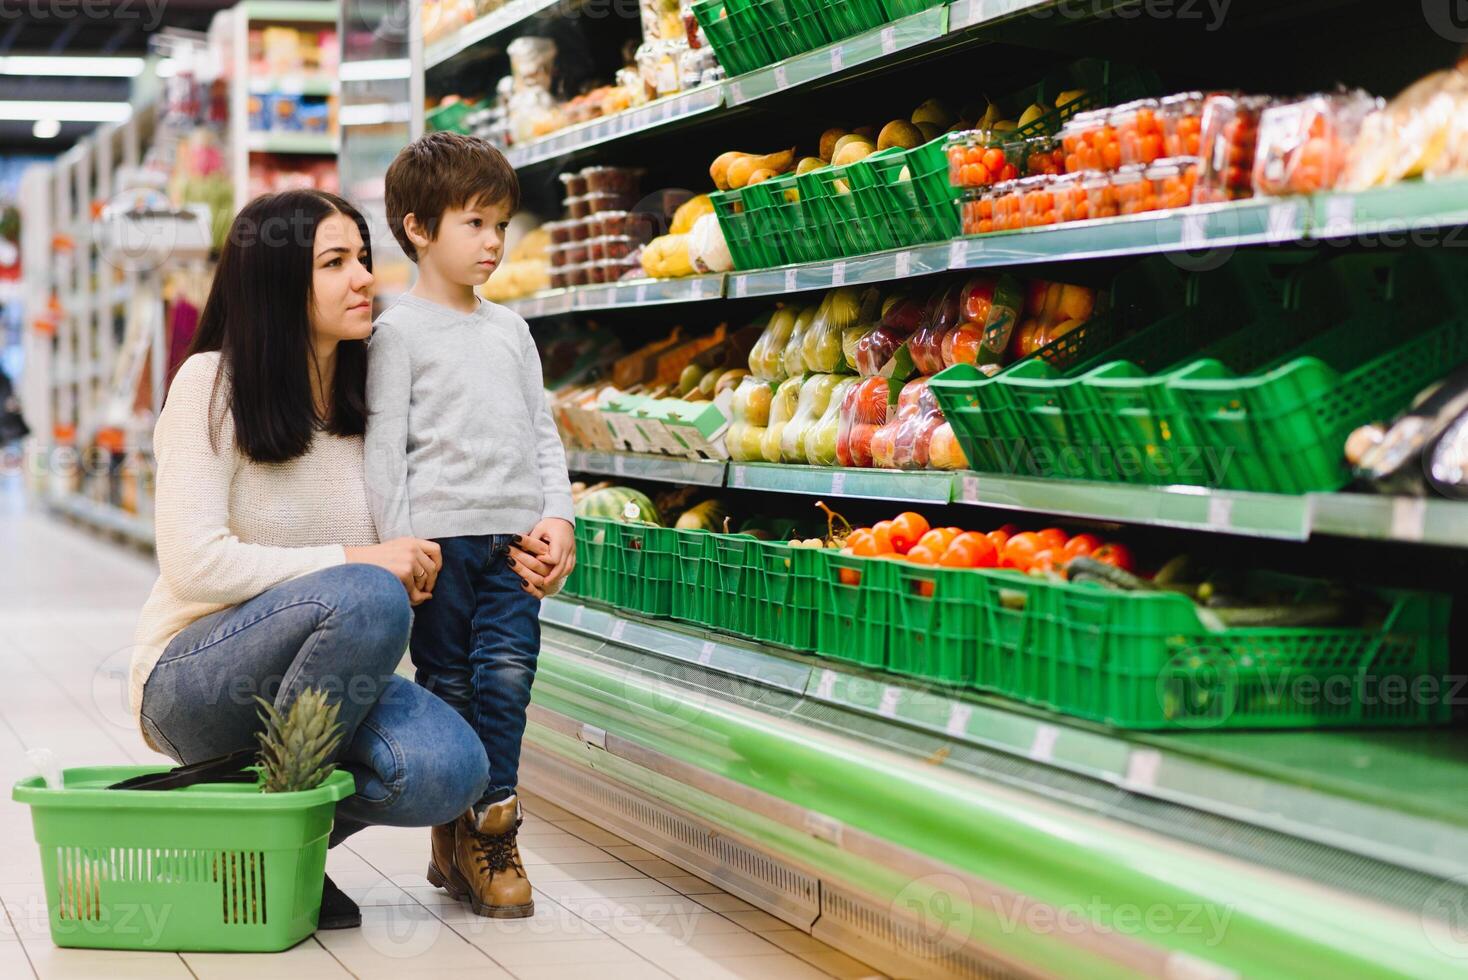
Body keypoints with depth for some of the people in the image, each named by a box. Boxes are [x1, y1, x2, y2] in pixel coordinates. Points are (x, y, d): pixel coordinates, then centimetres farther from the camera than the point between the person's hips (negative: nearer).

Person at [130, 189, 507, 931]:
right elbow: (195, 565, -20)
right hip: (193, 677, -5)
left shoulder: (366, 399, 6)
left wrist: (413, 565, -10)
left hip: (306, 684, 5)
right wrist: (355, 562, -21)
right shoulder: (211, 385, -11)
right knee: (365, 597, -35)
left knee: (449, 770, -26)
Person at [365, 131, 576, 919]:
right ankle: (452, 838, 12)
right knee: (448, 685, 1)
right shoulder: (400, 331, -2)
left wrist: (555, 517, 4)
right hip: (438, 537, -4)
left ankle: (492, 831, 4)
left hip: (512, 536, 4)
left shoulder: (510, 330, 16)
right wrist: (396, 549, -10)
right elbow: (383, 445, -5)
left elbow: (542, 431, 17)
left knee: (507, 677, -5)